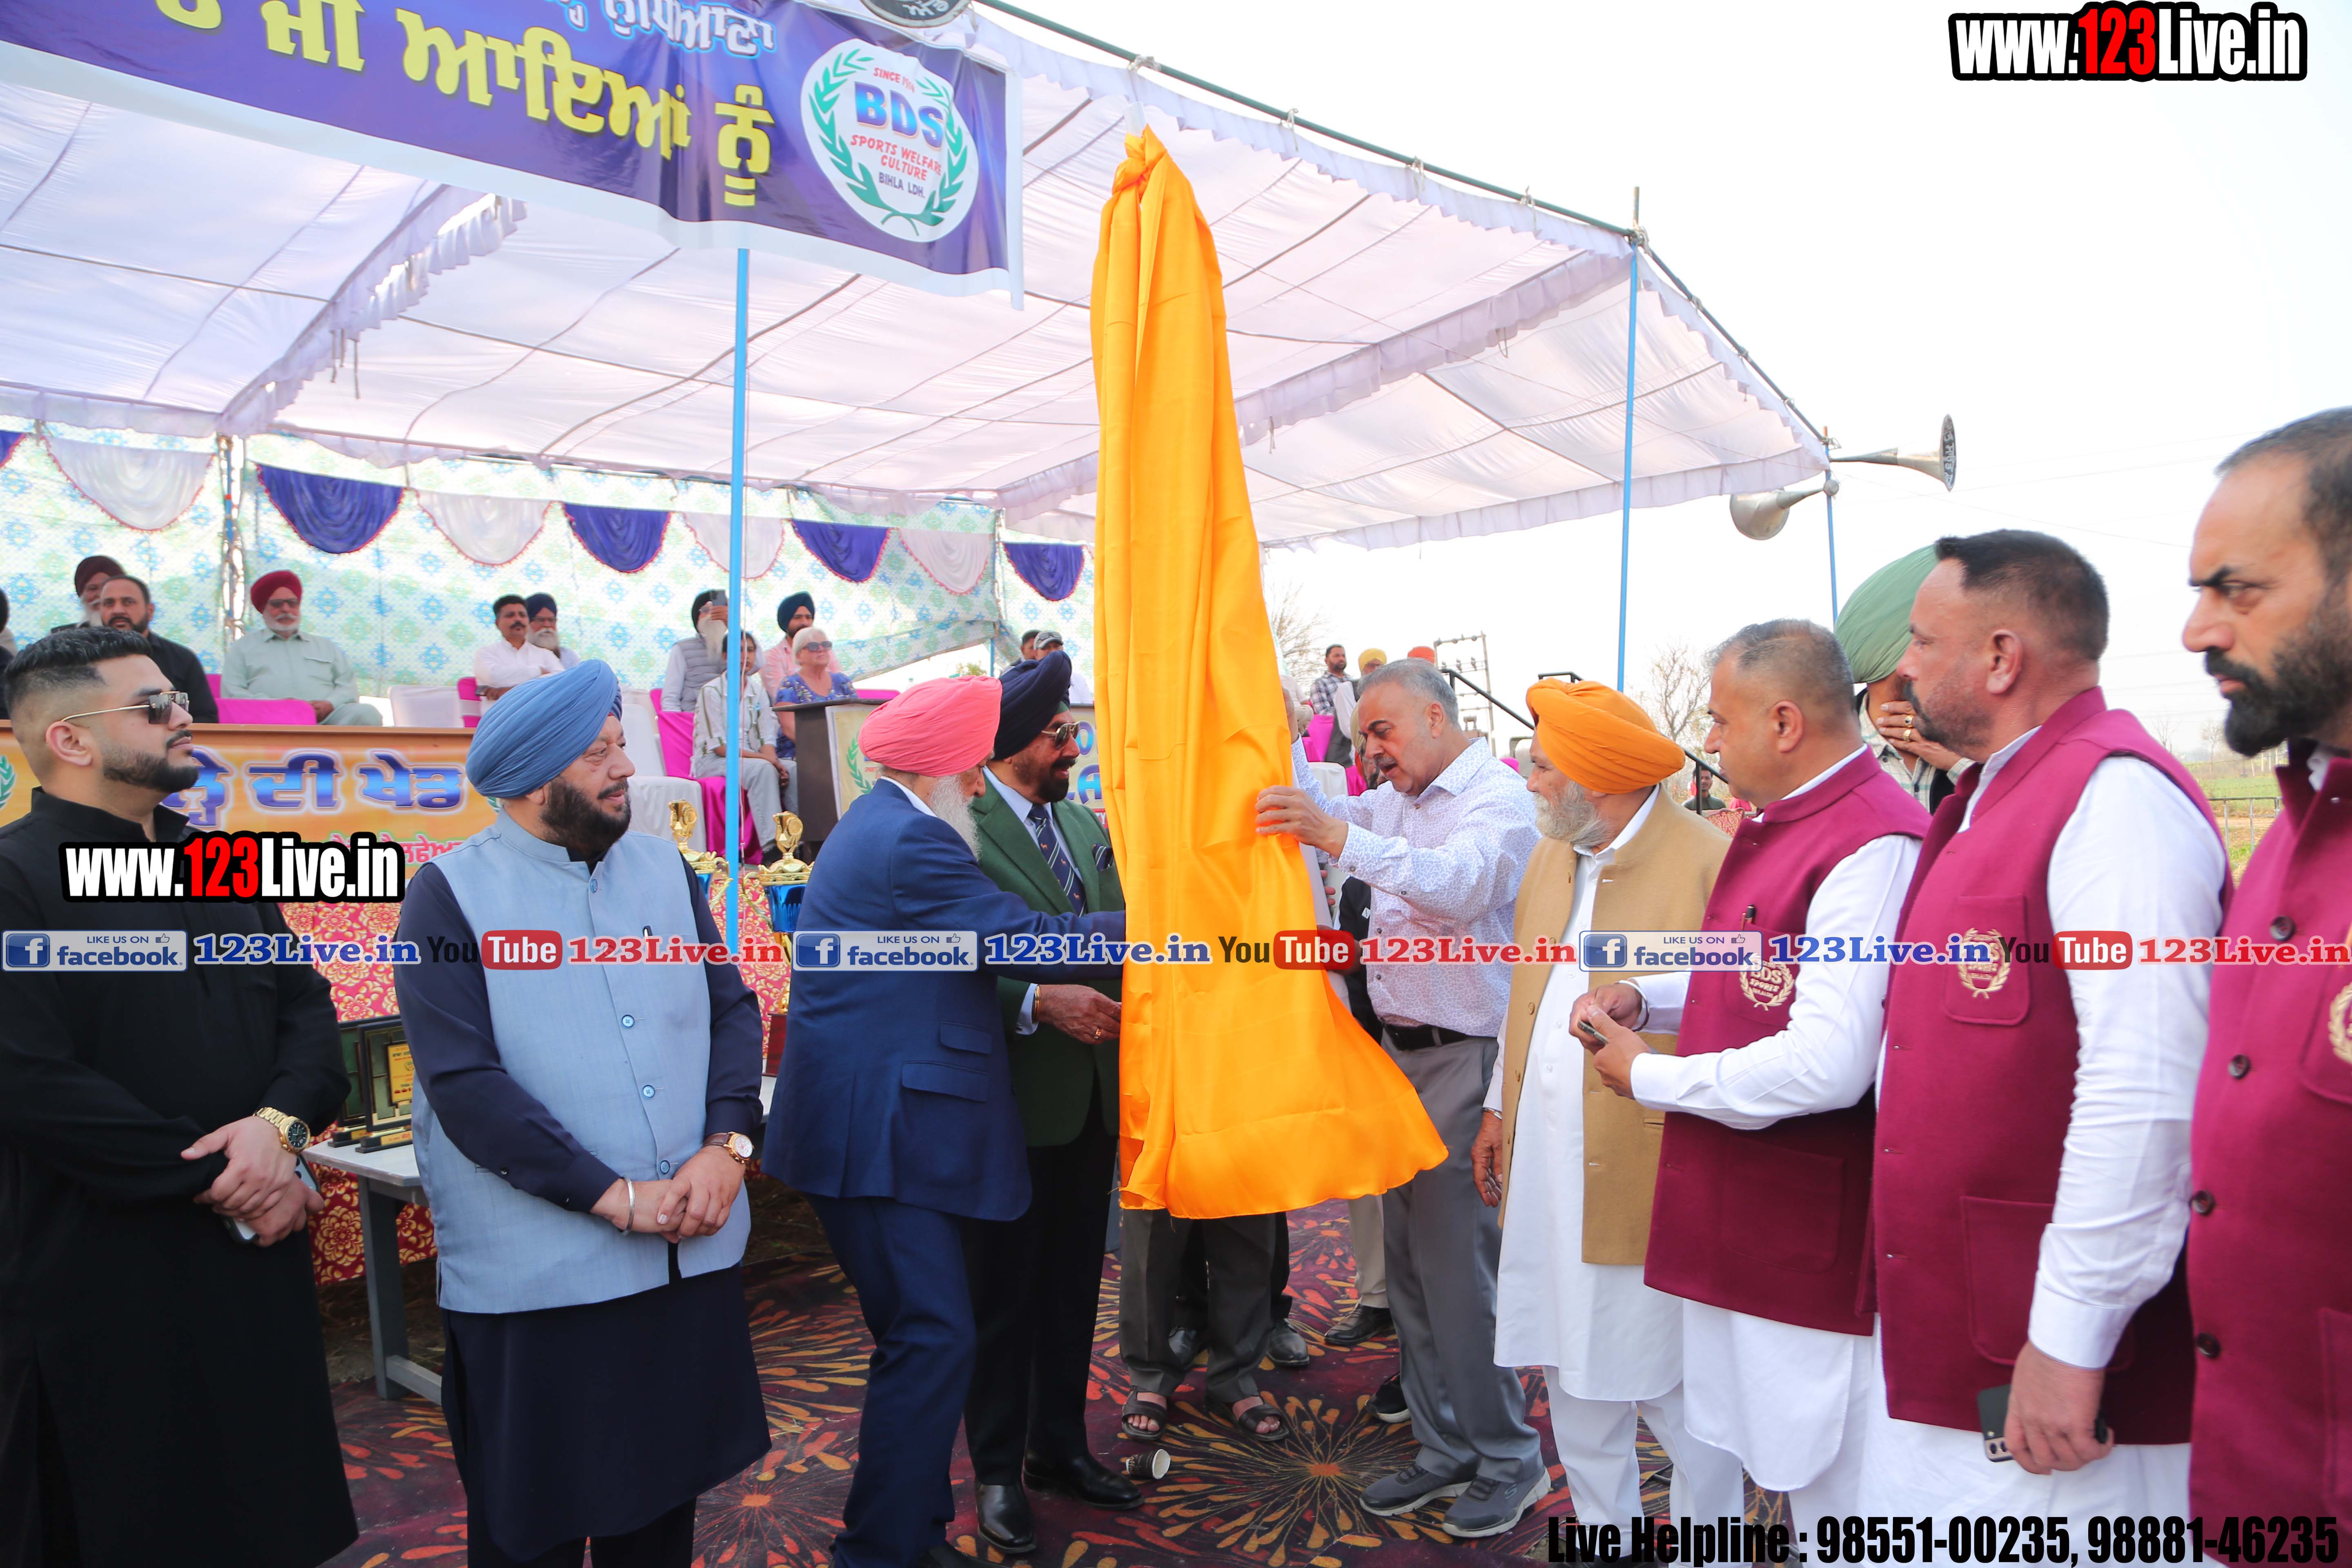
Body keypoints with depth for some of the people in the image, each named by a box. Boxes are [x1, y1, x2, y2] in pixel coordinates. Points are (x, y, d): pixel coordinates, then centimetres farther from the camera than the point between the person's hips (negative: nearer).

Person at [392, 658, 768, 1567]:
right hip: (537, 1278, -4)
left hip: (691, 1250, 4)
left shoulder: (662, 868, 6)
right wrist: (614, 1196, -18)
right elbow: (465, 1083, -16)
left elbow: (732, 1009, 5)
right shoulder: (450, 895, -8)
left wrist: (727, 1148, -11)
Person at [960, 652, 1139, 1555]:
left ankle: (1060, 1447, 36)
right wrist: (1038, 1003, -29)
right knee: (1002, 1292, 9)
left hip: (1092, 1096, 7)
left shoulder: (1085, 823, 10)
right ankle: (997, 1471, 28)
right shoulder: (960, 827, -14)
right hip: (1013, 1097, -7)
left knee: (1074, 1281, 18)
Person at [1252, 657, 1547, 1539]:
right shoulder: (1395, 803, 14)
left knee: (1459, 1262, -3)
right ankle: (1446, 1448, 28)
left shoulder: (1497, 797, -10)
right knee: (1408, 1260, 13)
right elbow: (1318, 822, 27)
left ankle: (1509, 1460, 17)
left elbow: (1462, 883, -29)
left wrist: (1341, 837, -41)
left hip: (1465, 1060, -8)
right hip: (1399, 1053, 8)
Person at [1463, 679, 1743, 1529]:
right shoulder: (1551, 856, 11)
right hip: (1546, 1160, 8)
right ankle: (1604, 1536, 38)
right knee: (1571, 1371, 19)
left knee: (1676, 1391, 6)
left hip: (1648, 1169, -7)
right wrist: (1500, 1107, 18)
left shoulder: (1710, 861, -14)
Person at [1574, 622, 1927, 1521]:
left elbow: (1827, 1064, -29)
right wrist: (1644, 999, 6)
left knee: (1830, 1489, 8)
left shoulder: (1872, 846, -23)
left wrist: (1648, 1076, -15)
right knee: (1771, 1459, 22)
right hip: (1739, 1219, 9)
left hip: (1814, 1236, -9)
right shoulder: (1777, 825, 10)